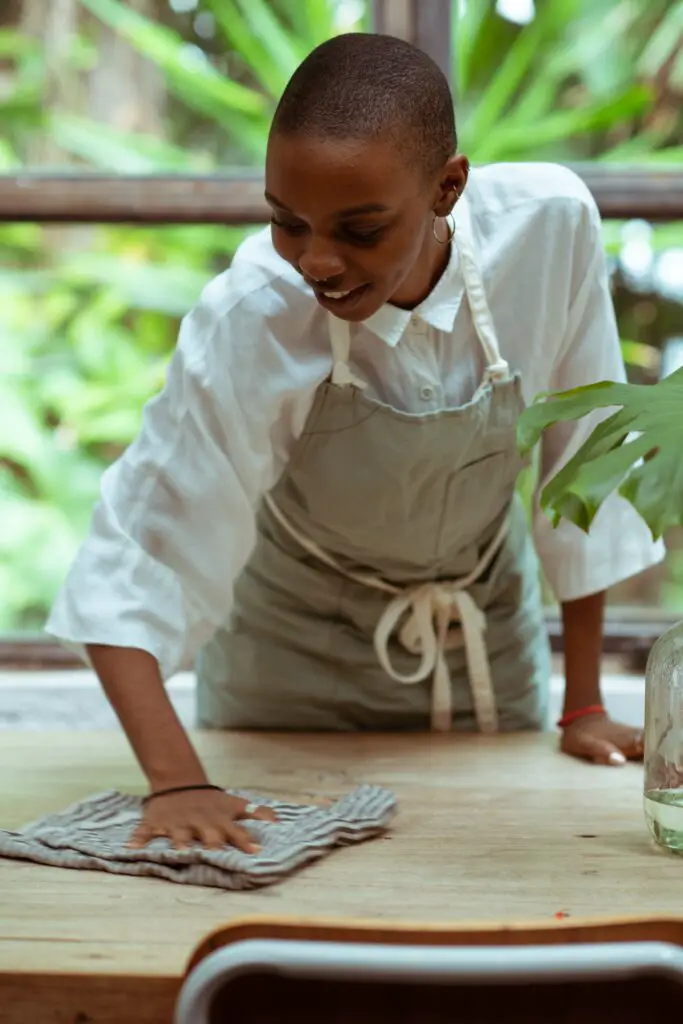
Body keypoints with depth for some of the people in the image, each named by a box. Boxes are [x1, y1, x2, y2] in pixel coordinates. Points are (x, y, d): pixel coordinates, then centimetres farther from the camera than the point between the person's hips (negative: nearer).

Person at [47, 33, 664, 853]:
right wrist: (175, 784, -42)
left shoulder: (551, 224, -28)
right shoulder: (248, 324, -33)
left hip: (489, 623, 2)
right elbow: (130, 567, -29)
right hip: (296, 643, -2)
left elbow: (582, 453, -15)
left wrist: (584, 706, -10)